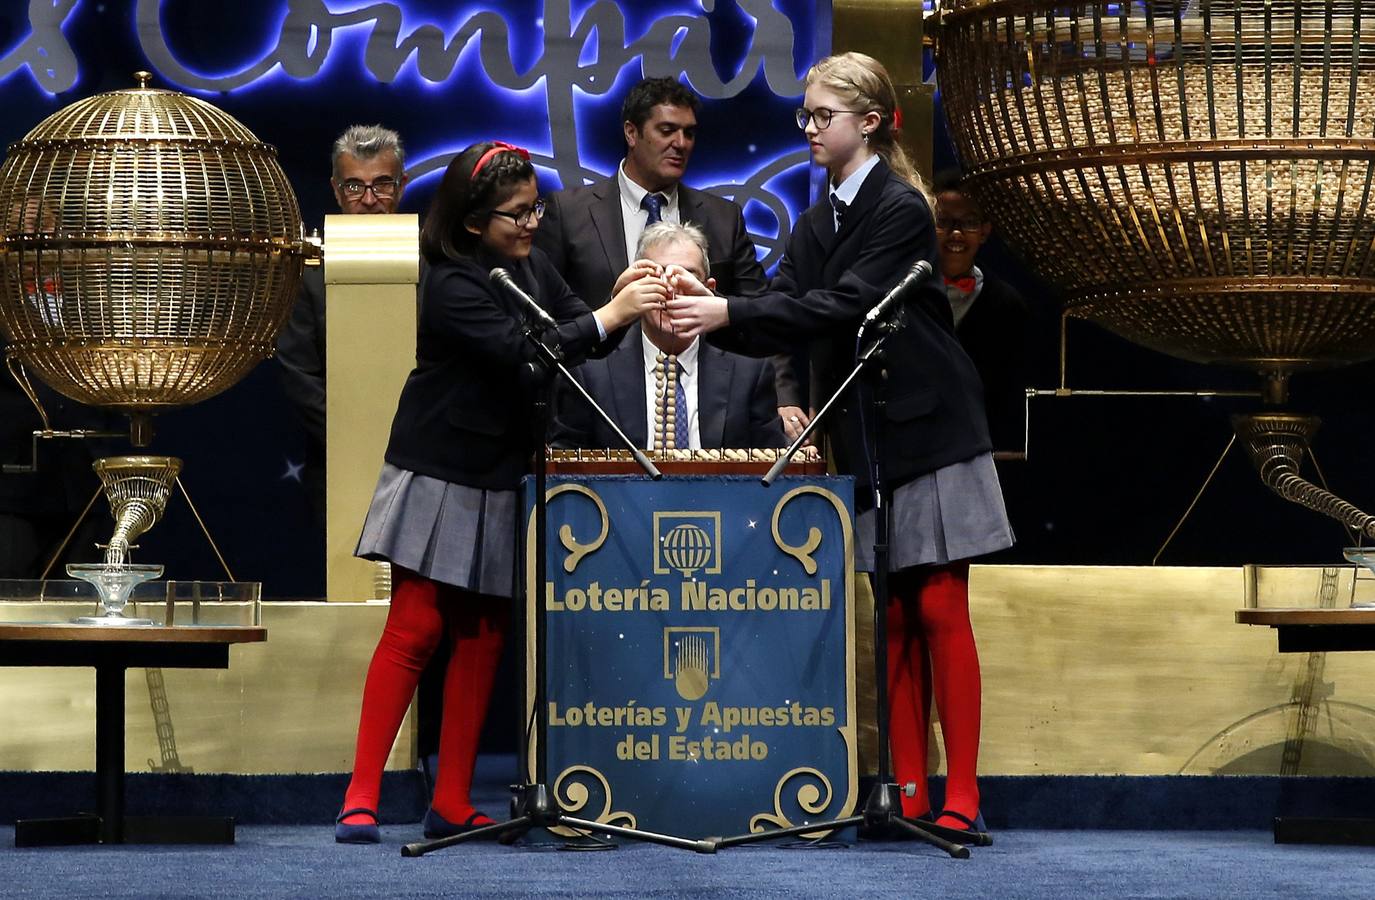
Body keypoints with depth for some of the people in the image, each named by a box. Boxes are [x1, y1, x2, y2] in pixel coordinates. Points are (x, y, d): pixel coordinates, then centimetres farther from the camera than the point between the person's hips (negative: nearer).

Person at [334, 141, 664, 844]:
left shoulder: (532, 267, 7)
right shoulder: (451, 285, -17)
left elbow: (577, 334, 3)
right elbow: (519, 354, -27)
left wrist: (630, 306, -16)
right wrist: (609, 317, -28)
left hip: (503, 477, 7)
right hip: (443, 474, -7)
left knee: (481, 636, 5)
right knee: (415, 628, -9)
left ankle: (452, 805, 9)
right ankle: (361, 800, -7)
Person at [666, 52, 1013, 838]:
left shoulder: (901, 209, -11)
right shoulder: (818, 225, 11)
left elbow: (845, 306, -21)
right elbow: (781, 325, 5)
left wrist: (730, 312, -25)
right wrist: (712, 313, -14)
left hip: (926, 429, -7)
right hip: (864, 436, 7)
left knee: (940, 610, -6)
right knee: (894, 618, 6)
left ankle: (962, 796, -5)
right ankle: (909, 793, 8)